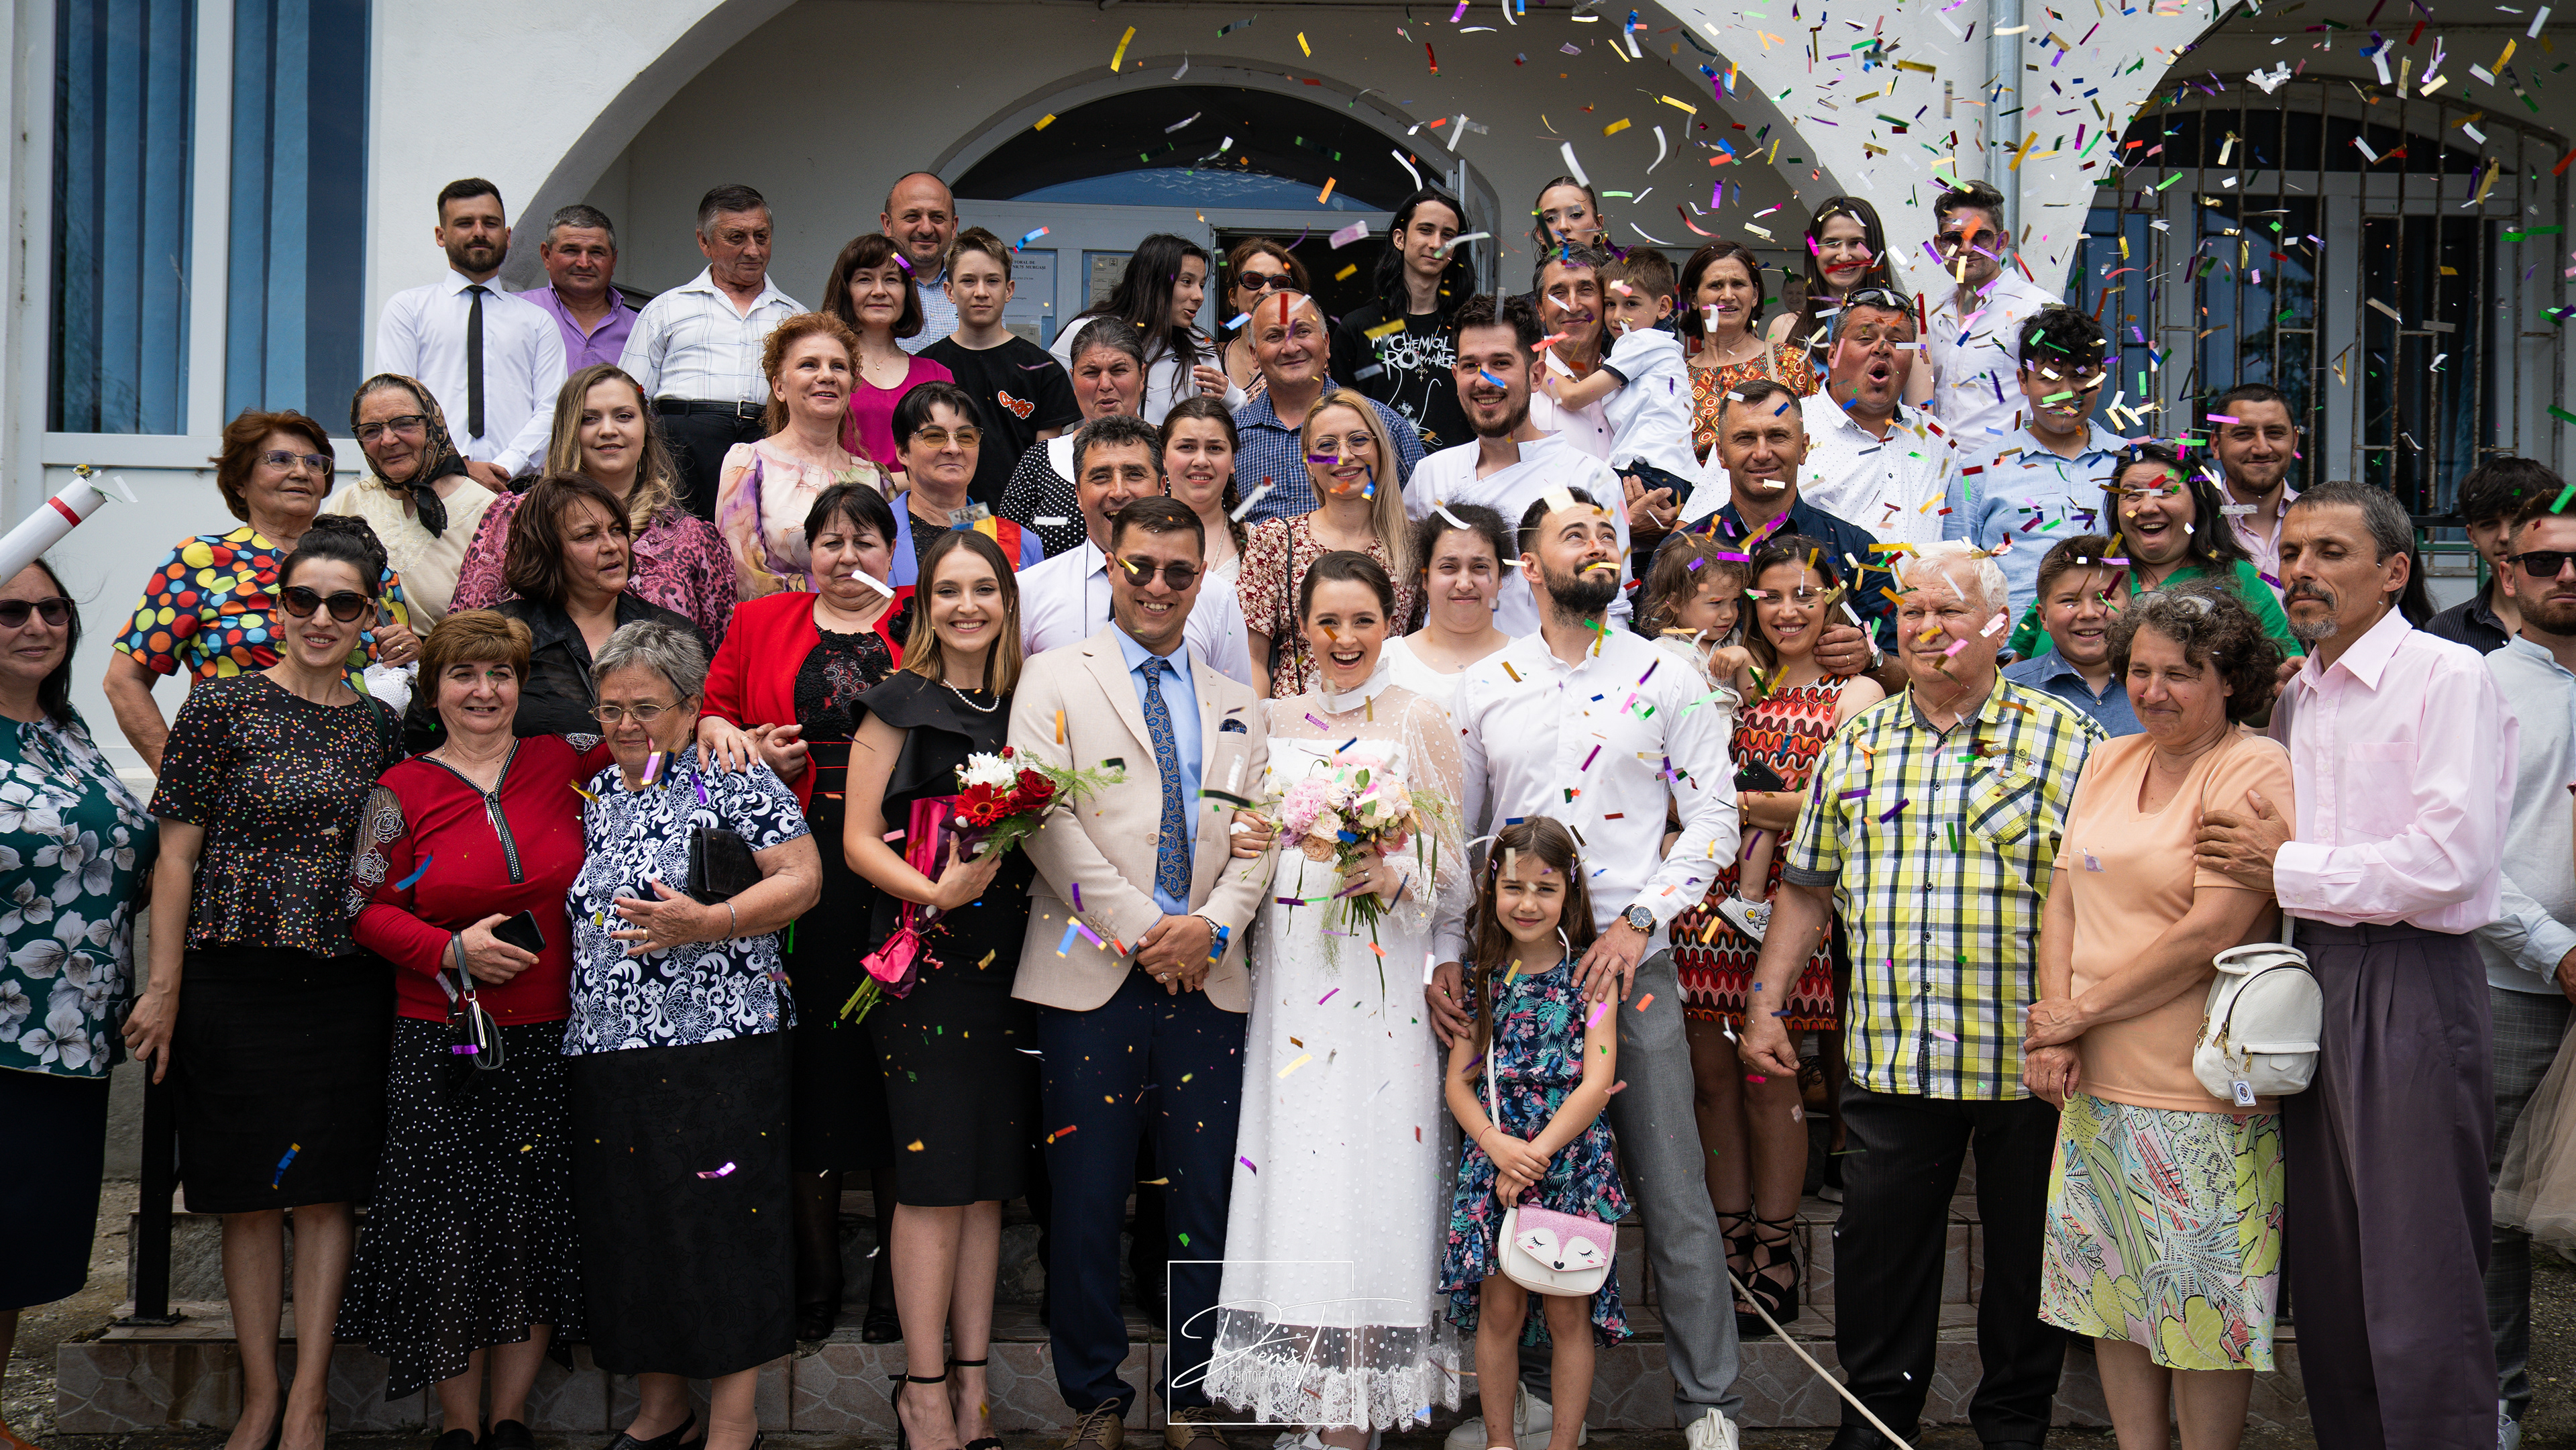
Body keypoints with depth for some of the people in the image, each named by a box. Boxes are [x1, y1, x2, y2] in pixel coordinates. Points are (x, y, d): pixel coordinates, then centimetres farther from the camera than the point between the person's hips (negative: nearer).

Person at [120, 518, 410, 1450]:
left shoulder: (381, 728, 8)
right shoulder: (222, 708, -3)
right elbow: (177, 855, -4)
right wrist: (164, 988, -7)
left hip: (348, 984, 3)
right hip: (237, 980, -3)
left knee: (328, 1189, 3)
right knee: (252, 1195, 4)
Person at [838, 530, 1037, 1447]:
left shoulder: (1022, 707, 13)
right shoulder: (900, 704, 0)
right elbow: (858, 840, -5)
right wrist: (935, 892, -20)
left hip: (1005, 957, 5)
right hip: (922, 957, -5)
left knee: (990, 1174, 6)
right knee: (935, 1172, -6)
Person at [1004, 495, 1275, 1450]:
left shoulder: (1238, 705, 19)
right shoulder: (1055, 680, 7)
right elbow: (1046, 819, -5)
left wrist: (1213, 923, -8)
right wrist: (1139, 928, -11)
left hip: (1207, 977, 3)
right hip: (1093, 974, -3)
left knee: (1206, 1195, 4)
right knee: (1088, 1199, 0)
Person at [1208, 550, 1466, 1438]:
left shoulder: (1420, 721, 0)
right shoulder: (1276, 720, 11)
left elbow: (1450, 862, 0)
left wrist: (1396, 875, -19)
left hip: (1380, 969, -3)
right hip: (1289, 967, 4)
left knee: (1369, 1159, -5)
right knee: (1293, 1157, 2)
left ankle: (1359, 1411, 3)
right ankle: (1306, 1392, 12)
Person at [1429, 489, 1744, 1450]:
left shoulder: (1667, 679, 3)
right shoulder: (1482, 688, 9)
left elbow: (1713, 814, 0)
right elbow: (1454, 832, 12)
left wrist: (1638, 919, -11)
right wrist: (1444, 957, 2)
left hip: (1629, 962, -2)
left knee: (1673, 1192, -1)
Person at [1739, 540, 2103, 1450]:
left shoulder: (2067, 742, -2)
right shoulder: (1855, 747, 10)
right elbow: (1807, 887, 15)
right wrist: (1764, 1005, 9)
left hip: (2027, 1060, -2)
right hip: (1890, 1059, 3)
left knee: (2027, 1253, 10)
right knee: (1879, 1249, 8)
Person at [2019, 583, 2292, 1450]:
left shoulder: (2256, 770, -11)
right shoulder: (2108, 763, 11)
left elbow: (2214, 931, -18)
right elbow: (2064, 900, 11)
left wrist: (2081, 1010, -11)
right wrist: (2054, 1031, -4)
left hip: (2204, 1087, -7)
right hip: (2095, 1082, 7)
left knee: (2204, 1303, 3)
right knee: (2113, 1284, 14)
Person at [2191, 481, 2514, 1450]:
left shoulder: (2446, 677, -7)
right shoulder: (2291, 696, 17)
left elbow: (2453, 862, -16)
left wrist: (2286, 868, -10)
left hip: (2409, 988, -8)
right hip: (2305, 977, 8)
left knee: (2420, 1293, -6)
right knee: (2326, 1274, 12)